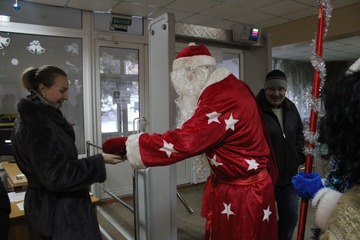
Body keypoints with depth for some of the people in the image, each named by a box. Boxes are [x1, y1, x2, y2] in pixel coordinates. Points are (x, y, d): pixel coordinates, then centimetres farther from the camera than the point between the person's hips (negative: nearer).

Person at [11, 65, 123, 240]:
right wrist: (100, 161, -21)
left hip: (52, 204, 10)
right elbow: (56, 175, -25)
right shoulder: (37, 123, -24)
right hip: (57, 212, -10)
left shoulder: (33, 116, 9)